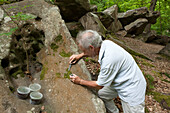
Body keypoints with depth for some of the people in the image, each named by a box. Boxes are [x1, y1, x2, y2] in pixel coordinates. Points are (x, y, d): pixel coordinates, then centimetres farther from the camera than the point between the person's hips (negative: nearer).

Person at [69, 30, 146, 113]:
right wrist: (80, 55, 5)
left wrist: (80, 81, -7)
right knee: (102, 94, 17)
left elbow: (99, 85, -18)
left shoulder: (108, 60, -36)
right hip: (121, 82, 9)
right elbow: (92, 50, 15)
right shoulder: (106, 43, -13)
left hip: (132, 92, -8)